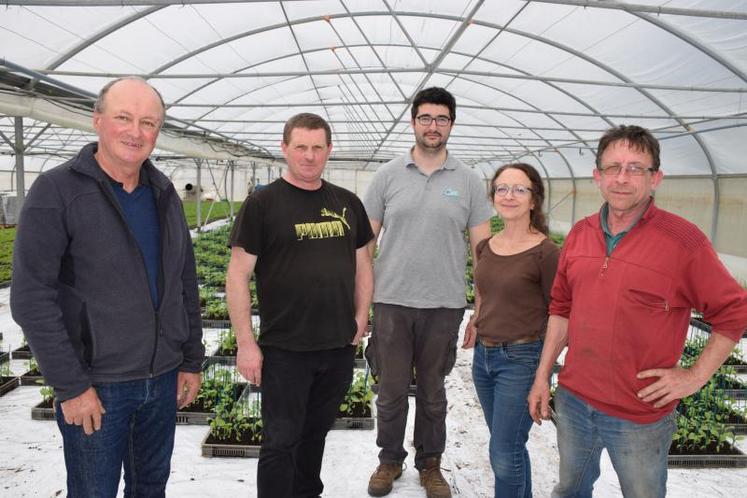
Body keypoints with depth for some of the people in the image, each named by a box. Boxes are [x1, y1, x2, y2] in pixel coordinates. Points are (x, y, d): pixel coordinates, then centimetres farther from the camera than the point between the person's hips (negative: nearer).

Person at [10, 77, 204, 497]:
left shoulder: (164, 193, 4)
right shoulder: (56, 191, -12)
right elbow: (32, 298, -14)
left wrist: (192, 361, 8)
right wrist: (70, 386, -14)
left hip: (164, 379, 5)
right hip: (96, 386, -5)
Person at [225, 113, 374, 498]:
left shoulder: (347, 203, 7)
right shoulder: (262, 203, -7)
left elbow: (362, 264, 14)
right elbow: (237, 275, -9)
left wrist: (361, 319, 5)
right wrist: (246, 344, -11)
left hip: (340, 348, 5)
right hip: (285, 350, -4)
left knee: (316, 431, 21)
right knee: (281, 441, 7)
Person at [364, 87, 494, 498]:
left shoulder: (468, 181, 1)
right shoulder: (388, 175, 2)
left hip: (444, 306, 0)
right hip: (391, 302, 0)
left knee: (432, 391, 15)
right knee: (391, 390, 12)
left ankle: (430, 464, 34)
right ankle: (390, 460, 34)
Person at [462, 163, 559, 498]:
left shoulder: (546, 253, -13)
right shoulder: (485, 247, 5)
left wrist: (545, 369, -8)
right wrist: (476, 323, 11)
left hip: (521, 359, -6)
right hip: (483, 356, 6)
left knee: (504, 455, 0)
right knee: (507, 446, 20)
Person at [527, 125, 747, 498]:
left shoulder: (684, 241, -15)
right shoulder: (579, 234, 0)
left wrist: (695, 376, -11)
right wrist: (542, 377, 7)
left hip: (640, 417, -4)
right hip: (573, 401, 4)